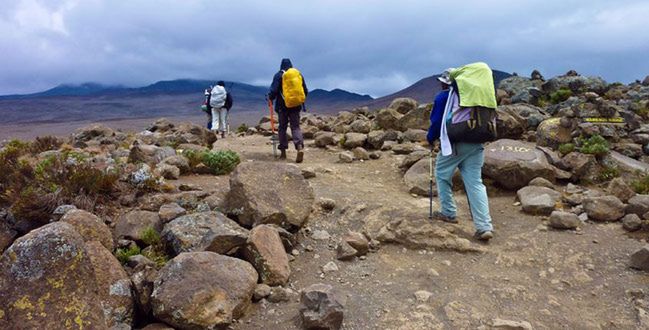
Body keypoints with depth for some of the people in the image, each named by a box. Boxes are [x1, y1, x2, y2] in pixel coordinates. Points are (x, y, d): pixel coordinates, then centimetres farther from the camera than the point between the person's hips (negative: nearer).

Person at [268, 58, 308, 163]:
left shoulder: (279, 75, -3)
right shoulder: (299, 74, 8)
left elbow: (274, 90, -11)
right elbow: (305, 91, 12)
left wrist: (270, 98, 7)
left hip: (283, 105, -2)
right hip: (296, 106, 2)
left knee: (282, 127, 9)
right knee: (295, 127, 2)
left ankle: (283, 151, 11)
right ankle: (300, 147, -21)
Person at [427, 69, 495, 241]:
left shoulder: (443, 97, -1)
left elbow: (436, 122, -4)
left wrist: (431, 138, 12)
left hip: (455, 143, -5)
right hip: (476, 144, 6)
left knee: (442, 174, 16)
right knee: (475, 182, 3)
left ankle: (449, 213, 18)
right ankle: (484, 226, -4)